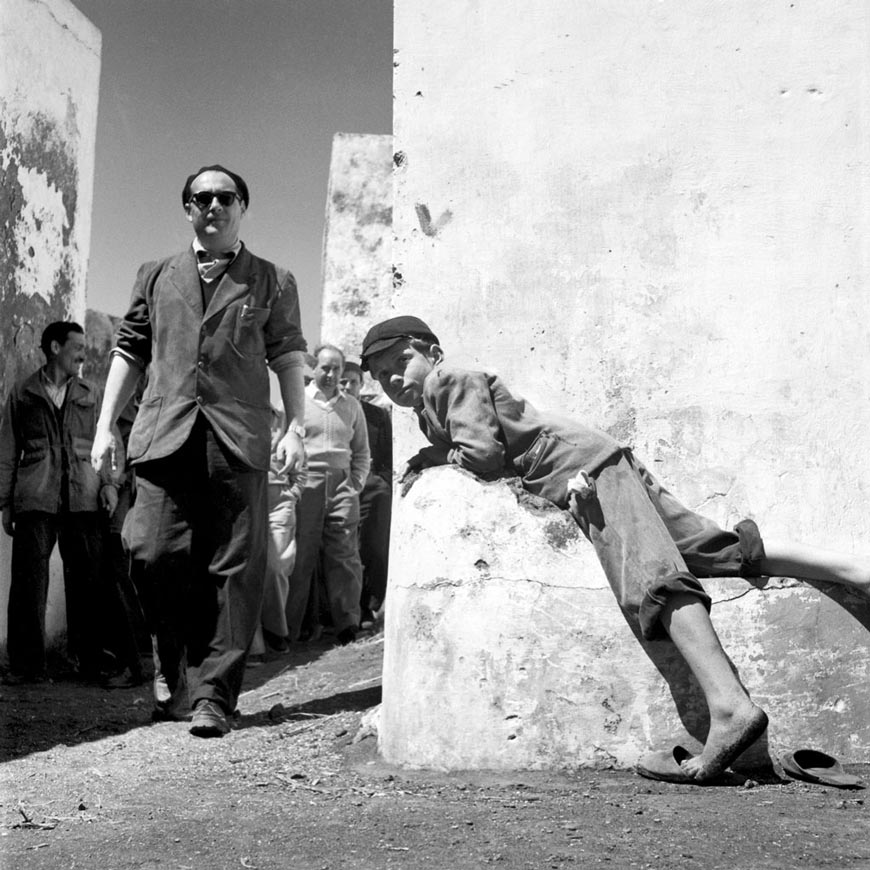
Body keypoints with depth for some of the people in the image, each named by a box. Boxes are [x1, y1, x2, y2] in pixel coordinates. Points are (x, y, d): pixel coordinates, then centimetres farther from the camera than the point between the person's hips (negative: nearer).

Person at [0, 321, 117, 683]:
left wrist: (108, 482, -1)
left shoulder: (91, 395, 17)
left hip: (83, 500, 1)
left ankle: (89, 662, 6)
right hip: (34, 500, -1)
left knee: (86, 580, -1)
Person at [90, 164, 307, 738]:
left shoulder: (273, 282, 15)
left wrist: (296, 428, -3)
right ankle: (173, 664, 17)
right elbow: (129, 353, 18)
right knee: (153, 551, -9)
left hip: (238, 438, -1)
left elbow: (289, 358, 9)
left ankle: (215, 695, 1)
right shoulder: (156, 278, 20)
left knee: (233, 567, -5)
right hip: (165, 434, 1)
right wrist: (105, 426, 9)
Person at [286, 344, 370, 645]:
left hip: (341, 484, 2)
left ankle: (348, 624, -4)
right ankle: (296, 627, 5)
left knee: (344, 553, -5)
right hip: (305, 483, -2)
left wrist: (356, 484, 6)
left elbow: (361, 451, 19)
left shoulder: (352, 406, 15)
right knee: (302, 555, -2)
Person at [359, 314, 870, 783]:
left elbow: (485, 455, -13)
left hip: (584, 465, -10)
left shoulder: (450, 380, -3)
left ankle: (730, 706, -42)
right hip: (595, 474, 10)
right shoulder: (430, 412, 26)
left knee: (654, 577, -27)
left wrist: (439, 458, 4)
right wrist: (428, 459, 11)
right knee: (721, 549, 3)